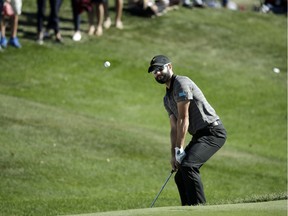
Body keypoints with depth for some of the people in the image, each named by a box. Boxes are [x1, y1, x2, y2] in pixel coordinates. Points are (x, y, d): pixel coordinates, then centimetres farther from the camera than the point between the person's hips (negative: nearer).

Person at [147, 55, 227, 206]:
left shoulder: (181, 83, -11)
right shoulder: (167, 98, 19)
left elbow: (183, 119, -15)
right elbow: (174, 128, 15)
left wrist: (179, 150, -16)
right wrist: (173, 155, 2)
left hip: (212, 131, -10)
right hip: (199, 135, 10)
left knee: (188, 166, -27)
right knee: (180, 176, 7)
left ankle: (199, 206, -27)